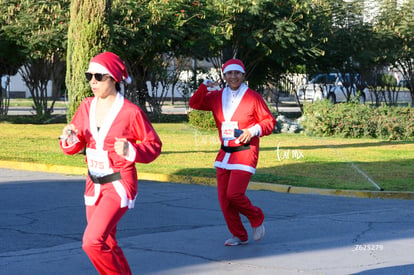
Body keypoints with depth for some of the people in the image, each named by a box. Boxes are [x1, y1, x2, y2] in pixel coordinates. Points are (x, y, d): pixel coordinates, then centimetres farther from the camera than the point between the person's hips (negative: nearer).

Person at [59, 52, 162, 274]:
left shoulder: (130, 112, -14)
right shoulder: (87, 106, 3)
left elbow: (154, 145, -7)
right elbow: (75, 146, 8)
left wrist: (130, 151, -25)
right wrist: (70, 139, -15)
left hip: (119, 185, -7)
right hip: (94, 184, 7)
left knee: (92, 241, -20)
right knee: (106, 245, 16)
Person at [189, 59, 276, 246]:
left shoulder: (253, 97, -4)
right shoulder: (217, 97, 9)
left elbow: (269, 121, -1)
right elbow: (195, 104, 12)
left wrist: (255, 130, -19)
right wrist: (205, 87, -3)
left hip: (245, 153, -6)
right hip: (224, 154, 6)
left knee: (234, 193, -16)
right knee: (224, 197, 4)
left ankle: (257, 219, 12)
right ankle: (239, 236, 18)